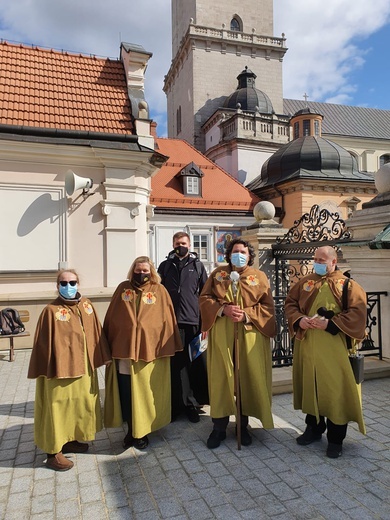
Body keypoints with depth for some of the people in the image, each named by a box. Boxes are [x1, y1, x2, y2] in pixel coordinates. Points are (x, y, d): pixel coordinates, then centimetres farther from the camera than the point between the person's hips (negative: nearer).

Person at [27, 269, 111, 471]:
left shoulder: (86, 305, 1)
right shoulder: (51, 311, -16)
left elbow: (96, 332, 8)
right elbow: (44, 344, -13)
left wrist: (104, 356, 10)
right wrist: (47, 370, -12)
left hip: (84, 367, 6)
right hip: (60, 369, -6)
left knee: (82, 404, 19)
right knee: (58, 407, 6)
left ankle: (72, 440, 39)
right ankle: (54, 453, 21)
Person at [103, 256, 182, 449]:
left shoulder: (159, 291, 2)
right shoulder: (123, 288, 6)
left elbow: (167, 320, 2)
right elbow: (111, 318, 9)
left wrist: (167, 346, -1)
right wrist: (108, 344, 7)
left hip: (150, 350, -1)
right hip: (123, 349, 2)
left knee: (145, 393, 8)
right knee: (126, 393, 9)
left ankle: (142, 432, 27)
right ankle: (131, 430, 28)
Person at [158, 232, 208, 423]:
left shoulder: (198, 266, 9)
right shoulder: (165, 266, 11)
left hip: (195, 321, 0)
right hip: (172, 322, 1)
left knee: (198, 362, 2)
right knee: (178, 363, 3)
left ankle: (192, 401, 19)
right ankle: (185, 403, 15)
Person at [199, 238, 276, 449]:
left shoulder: (259, 277, 7)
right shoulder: (217, 274, 9)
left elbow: (267, 306, 1)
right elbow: (204, 298, 4)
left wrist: (246, 315, -14)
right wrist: (223, 309, -13)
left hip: (249, 335, 0)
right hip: (221, 334, 0)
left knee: (248, 379, 4)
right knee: (221, 379, 3)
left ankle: (243, 425, 22)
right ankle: (219, 427, 16)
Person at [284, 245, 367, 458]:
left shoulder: (347, 285, -3)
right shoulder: (305, 282, 8)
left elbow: (357, 312, -11)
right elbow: (290, 302, 10)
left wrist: (329, 324, -19)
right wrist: (298, 320, -10)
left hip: (333, 349, -4)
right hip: (307, 346, 4)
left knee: (334, 390, 2)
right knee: (309, 387, 14)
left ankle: (335, 438, 19)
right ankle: (313, 428, 33)